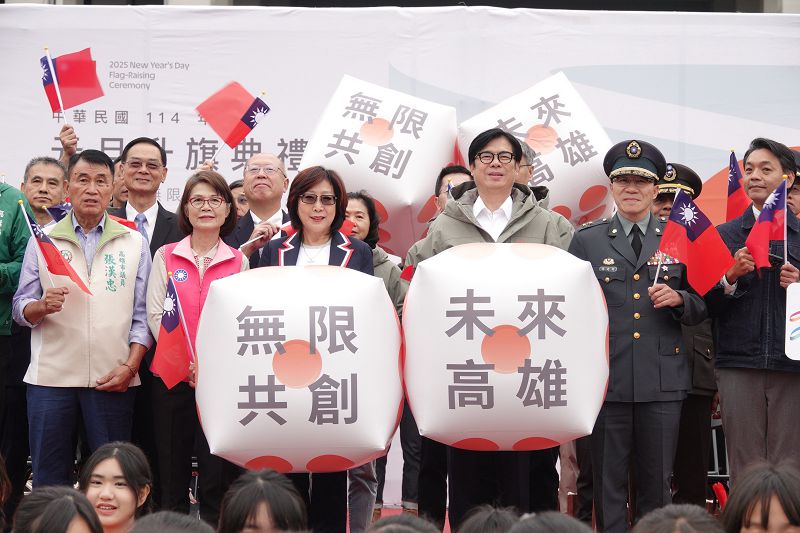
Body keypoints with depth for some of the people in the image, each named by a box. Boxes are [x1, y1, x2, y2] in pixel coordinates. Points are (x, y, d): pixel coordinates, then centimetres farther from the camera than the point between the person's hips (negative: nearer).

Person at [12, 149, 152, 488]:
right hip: (51, 375, 0)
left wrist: (130, 367, -5)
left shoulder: (134, 243, 10)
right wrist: (43, 306, -15)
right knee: (49, 480, 1)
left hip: (113, 379, 0)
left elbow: (142, 315, 7)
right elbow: (20, 309, 7)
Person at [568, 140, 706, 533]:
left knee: (657, 484, 5)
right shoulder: (587, 240, 7)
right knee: (608, 484, 3)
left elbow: (701, 311, 11)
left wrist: (678, 299, -11)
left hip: (662, 381, 1)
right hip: (606, 378, -1)